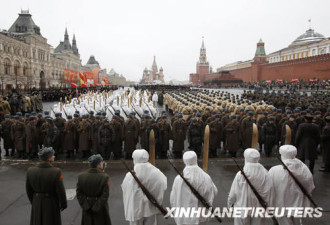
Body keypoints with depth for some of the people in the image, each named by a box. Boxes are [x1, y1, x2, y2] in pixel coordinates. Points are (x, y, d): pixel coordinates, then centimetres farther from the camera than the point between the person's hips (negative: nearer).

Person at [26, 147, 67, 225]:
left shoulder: (30, 171, -12)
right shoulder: (56, 172, -25)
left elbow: (29, 190, 1)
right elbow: (60, 191, -17)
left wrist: (33, 202, 17)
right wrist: (63, 204, -1)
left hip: (36, 204, 4)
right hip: (51, 204, -4)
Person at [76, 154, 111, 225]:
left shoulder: (81, 176, -6)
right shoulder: (104, 177, -16)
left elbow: (79, 194, -5)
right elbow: (105, 195, -18)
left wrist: (86, 206, -4)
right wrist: (96, 208, -11)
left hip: (87, 209, 3)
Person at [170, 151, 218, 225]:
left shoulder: (179, 179, -18)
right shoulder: (206, 177, -14)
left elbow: (173, 200, -10)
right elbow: (214, 192, 3)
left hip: (184, 216, -1)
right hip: (200, 216, 1)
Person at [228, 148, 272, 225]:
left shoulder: (240, 175, -19)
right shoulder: (265, 174, -12)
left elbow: (233, 193, -11)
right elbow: (268, 193, -7)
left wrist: (230, 205, 5)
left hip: (242, 207, -2)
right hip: (259, 208, 2)